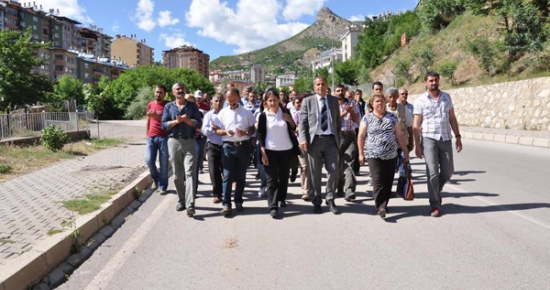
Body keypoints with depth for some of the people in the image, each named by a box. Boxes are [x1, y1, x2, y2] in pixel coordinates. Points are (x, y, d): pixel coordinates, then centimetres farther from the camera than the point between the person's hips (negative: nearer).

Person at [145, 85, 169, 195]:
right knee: (149, 160, -6)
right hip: (151, 137, 3)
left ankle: (163, 186, 8)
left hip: (164, 137, -3)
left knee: (163, 163, -2)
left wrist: (157, 116, -20)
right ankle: (155, 178, 21)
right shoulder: (150, 104, 13)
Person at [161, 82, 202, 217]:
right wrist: (177, 121, -13)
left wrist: (186, 120, -15)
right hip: (174, 142, 2)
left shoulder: (192, 106, 8)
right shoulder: (168, 106, 10)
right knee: (177, 175, 8)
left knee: (190, 173, -10)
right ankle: (181, 200, 20)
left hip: (190, 142, -2)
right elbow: (164, 125, 1)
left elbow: (199, 123, 0)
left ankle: (190, 205, -15)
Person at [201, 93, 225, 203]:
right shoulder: (208, 115, 5)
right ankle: (217, 194, 9)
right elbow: (204, 130, -4)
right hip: (213, 146, 0)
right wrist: (212, 129, -22)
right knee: (214, 171, 0)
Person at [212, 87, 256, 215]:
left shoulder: (247, 112, 5)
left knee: (241, 176, 9)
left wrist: (245, 132, -14)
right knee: (228, 176, -2)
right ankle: (226, 204, 0)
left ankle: (238, 201, 21)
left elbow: (253, 129, 7)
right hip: (228, 146, 0)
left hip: (243, 146, 1)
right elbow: (216, 130, 6)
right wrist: (225, 131, -15)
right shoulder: (223, 112, 6)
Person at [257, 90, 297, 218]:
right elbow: (260, 135, -4)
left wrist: (290, 121, -11)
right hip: (270, 151, -3)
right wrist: (263, 153, -11)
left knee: (284, 176, 12)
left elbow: (293, 129, 9)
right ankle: (273, 206, -5)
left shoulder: (285, 112, 3)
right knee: (272, 179, -5)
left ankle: (282, 199, 30)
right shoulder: (263, 116, -3)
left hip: (286, 150, 3)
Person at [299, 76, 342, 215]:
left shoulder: (334, 100, 12)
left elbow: (338, 121, 13)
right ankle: (317, 202, 21)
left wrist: (338, 139, 7)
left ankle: (330, 200, 15)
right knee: (316, 174, 5)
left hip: (330, 140, 2)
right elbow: (303, 122, 1)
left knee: (334, 171, -5)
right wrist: (303, 139, -11)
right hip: (314, 140, -1)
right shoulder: (308, 101, 6)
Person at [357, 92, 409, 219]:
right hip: (374, 155, -3)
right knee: (378, 181, -11)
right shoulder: (367, 118, 3)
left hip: (391, 156, 3)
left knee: (388, 182, 6)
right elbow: (361, 136, 4)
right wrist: (361, 153, 1)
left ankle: (384, 204, 19)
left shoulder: (392, 117, 10)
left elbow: (399, 135, 11)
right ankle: (381, 207, -12)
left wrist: (405, 151, 9)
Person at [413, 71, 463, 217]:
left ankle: (436, 191, 36)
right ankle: (435, 205, 3)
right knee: (432, 172, -6)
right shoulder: (420, 100, -1)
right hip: (429, 139, -3)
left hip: (446, 139, 4)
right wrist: (417, 145, -7)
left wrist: (458, 137, 6)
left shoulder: (446, 97, 10)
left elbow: (452, 118, 13)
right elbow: (416, 125, -3)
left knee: (448, 171, 7)